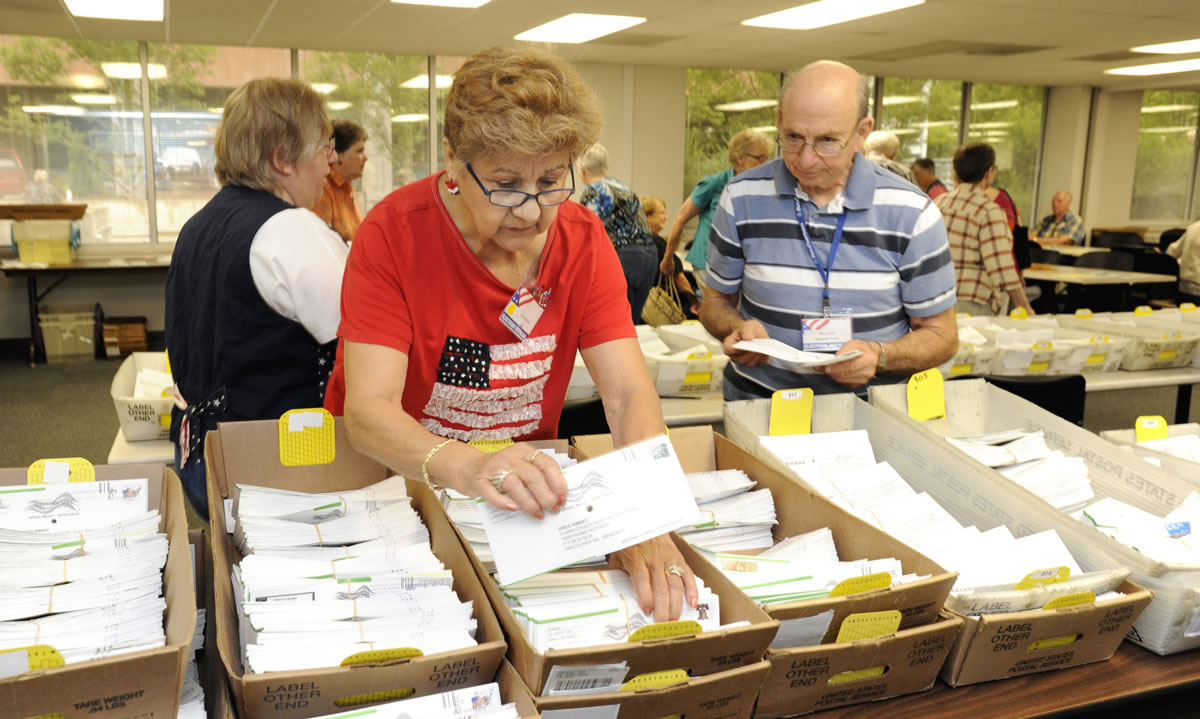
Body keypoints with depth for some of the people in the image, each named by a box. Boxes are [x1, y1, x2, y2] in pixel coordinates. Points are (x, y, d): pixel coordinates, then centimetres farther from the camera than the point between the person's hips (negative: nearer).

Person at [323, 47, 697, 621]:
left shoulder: (582, 239, -8)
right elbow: (368, 410, -26)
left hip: (528, 484, 3)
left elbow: (629, 391, -16)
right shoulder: (394, 233, -18)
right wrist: (470, 469, -47)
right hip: (392, 470, -2)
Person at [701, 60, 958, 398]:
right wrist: (738, 330, -10)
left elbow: (941, 335, 4)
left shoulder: (911, 212, -2)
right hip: (759, 403, -1)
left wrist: (879, 356, -15)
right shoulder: (742, 197, 1)